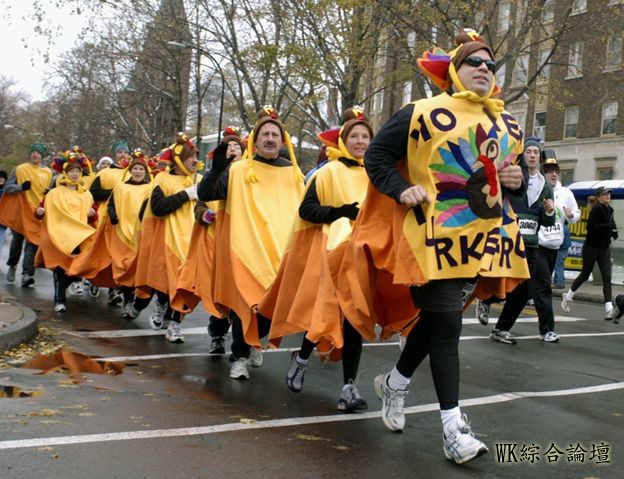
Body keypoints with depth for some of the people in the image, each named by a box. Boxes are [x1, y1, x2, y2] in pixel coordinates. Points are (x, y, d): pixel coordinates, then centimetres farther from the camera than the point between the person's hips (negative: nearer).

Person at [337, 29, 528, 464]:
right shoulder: (422, 114, -4)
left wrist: (517, 179, 0)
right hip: (435, 234, -6)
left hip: (482, 235, 6)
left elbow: (515, 169, 24)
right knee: (447, 321, -8)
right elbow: (377, 155, -1)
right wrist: (401, 190, -14)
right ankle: (453, 427, -1)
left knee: (436, 316, 14)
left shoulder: (508, 125, 13)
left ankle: (395, 382, 37)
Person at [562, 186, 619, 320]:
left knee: (607, 277, -5)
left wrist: (614, 231, 2)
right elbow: (591, 226, -24)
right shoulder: (597, 209, -14)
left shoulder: (609, 210, 8)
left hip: (605, 247, 6)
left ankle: (609, 308, -10)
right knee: (585, 275, 8)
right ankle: (568, 296, 30)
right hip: (591, 247, -6)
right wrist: (610, 226, -27)